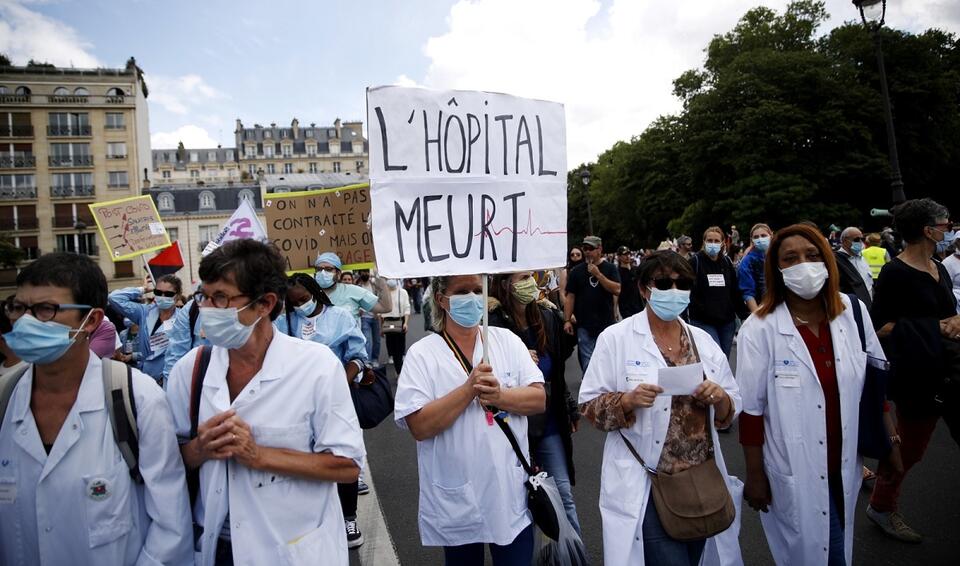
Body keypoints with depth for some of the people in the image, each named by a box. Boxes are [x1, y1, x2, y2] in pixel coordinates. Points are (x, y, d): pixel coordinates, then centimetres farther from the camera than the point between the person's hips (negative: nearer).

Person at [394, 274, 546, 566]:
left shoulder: (507, 340, 1)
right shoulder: (421, 354, -9)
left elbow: (538, 399, -2)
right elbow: (419, 426, -17)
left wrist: (500, 396, -20)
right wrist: (469, 388, -24)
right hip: (456, 500, -1)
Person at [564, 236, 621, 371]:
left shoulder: (610, 268, 4)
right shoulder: (577, 271, 6)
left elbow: (617, 290, -9)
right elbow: (570, 296, 4)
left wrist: (598, 274, -15)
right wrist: (567, 320, -3)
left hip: (606, 323, 0)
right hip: (584, 324, 1)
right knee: (587, 362, 2)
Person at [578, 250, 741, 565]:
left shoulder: (703, 340, 5)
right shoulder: (616, 338, -8)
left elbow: (733, 407, 10)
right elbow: (589, 405, -6)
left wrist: (719, 398, -12)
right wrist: (627, 401, -24)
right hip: (646, 485, -5)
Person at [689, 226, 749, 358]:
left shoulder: (727, 262, 10)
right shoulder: (695, 261, -4)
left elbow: (736, 292, 15)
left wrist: (745, 315, 10)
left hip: (727, 322, 5)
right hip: (703, 322, -5)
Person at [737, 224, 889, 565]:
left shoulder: (853, 313, -4)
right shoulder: (760, 329, -17)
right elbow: (751, 409, -12)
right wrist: (755, 476, -8)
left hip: (845, 466, 4)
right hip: (795, 473, -4)